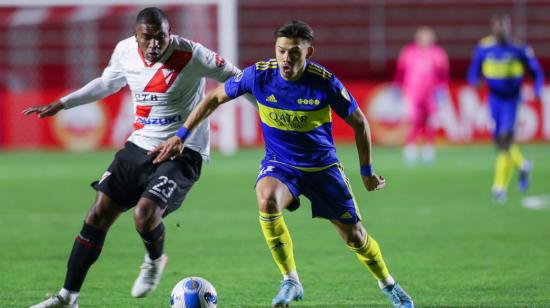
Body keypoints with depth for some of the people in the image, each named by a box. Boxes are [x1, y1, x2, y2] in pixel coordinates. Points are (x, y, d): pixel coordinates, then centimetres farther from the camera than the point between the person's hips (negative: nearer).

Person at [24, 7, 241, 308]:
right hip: (139, 146, 6)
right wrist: (60, 104, 21)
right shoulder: (125, 52, -3)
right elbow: (107, 83, 20)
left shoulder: (190, 55, -20)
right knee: (98, 214, 1)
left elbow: (235, 79, -7)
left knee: (144, 214, -26)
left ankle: (155, 260, 11)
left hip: (182, 152, -6)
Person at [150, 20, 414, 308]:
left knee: (354, 236, 5)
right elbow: (215, 98, -3)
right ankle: (291, 281, -21)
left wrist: (367, 171, 0)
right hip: (279, 164, 0)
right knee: (267, 199, -35)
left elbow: (358, 122, -7)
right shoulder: (259, 75, -18)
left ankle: (388, 284, 37)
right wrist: (180, 136, -6)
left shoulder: (324, 82, -22)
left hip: (323, 166, 0)